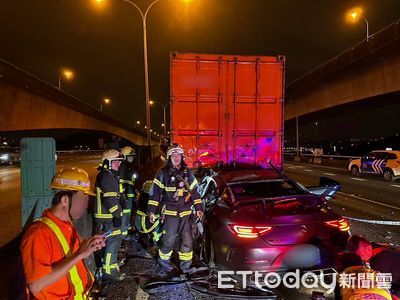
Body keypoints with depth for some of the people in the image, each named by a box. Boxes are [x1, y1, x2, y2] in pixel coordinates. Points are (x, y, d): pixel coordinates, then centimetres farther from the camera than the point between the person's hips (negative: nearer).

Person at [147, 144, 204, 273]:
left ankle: (185, 264, 21)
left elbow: (194, 191, 15)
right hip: (170, 212, -3)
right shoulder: (163, 173, -1)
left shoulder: (188, 172, 11)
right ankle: (164, 261, 25)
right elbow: (155, 191, -2)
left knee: (187, 239, 5)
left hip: (185, 212, 4)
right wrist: (152, 211, -6)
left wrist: (198, 208, 9)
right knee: (169, 239, 0)